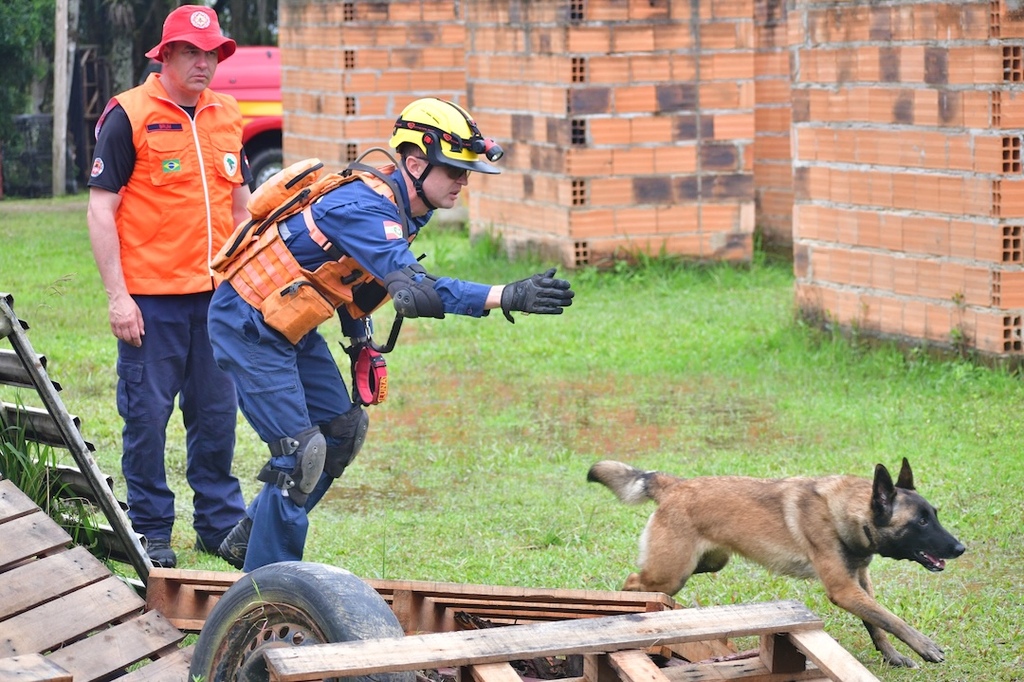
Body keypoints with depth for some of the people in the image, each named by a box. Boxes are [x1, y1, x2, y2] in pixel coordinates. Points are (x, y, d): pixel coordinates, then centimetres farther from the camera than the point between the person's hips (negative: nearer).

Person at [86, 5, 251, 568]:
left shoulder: (227, 116, 12)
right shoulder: (129, 116, -5)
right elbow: (101, 209, -7)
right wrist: (117, 295, -11)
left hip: (217, 294, 5)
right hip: (151, 299, -5)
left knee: (217, 412, 9)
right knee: (147, 415, 0)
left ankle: (221, 523, 20)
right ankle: (151, 531, 11)